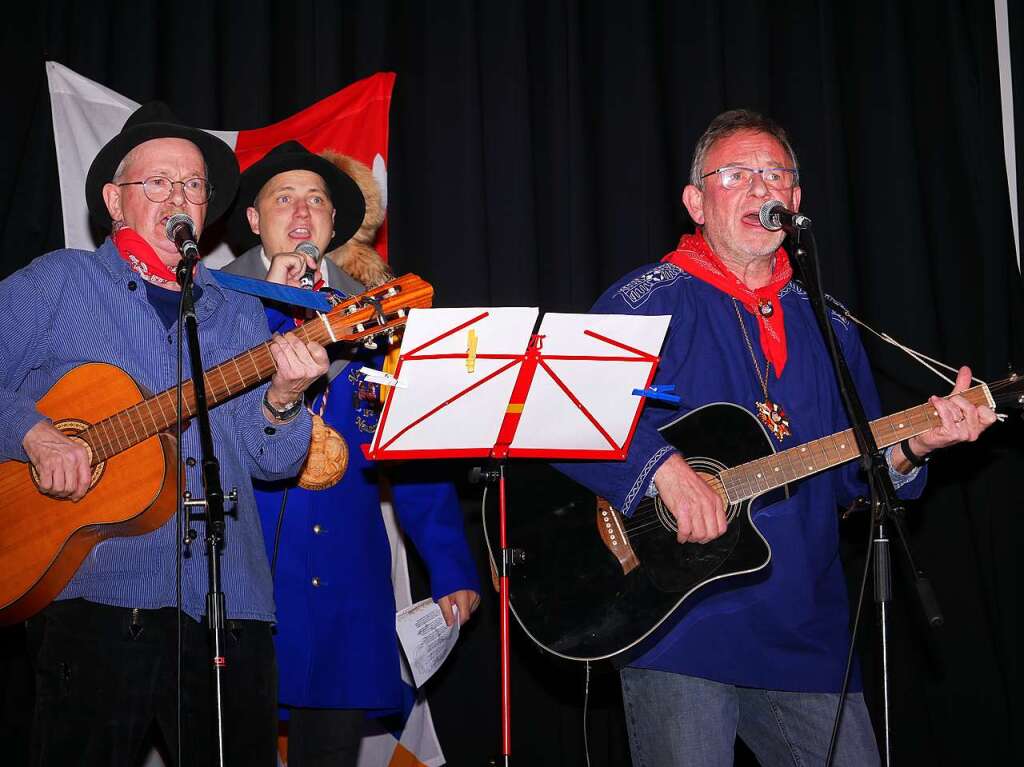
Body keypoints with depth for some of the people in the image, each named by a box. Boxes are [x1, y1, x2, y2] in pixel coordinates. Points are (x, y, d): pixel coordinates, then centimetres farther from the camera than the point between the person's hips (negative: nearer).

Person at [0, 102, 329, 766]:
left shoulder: (242, 315, 16)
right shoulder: (57, 282, 7)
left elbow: (271, 461, 8)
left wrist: (281, 401, -11)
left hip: (231, 608, 3)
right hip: (98, 596, -3)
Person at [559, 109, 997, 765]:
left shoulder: (827, 326, 14)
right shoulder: (650, 302, -4)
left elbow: (852, 476, 15)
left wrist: (911, 447, -4)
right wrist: (660, 465, -26)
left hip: (806, 635, 5)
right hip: (680, 636, -5)